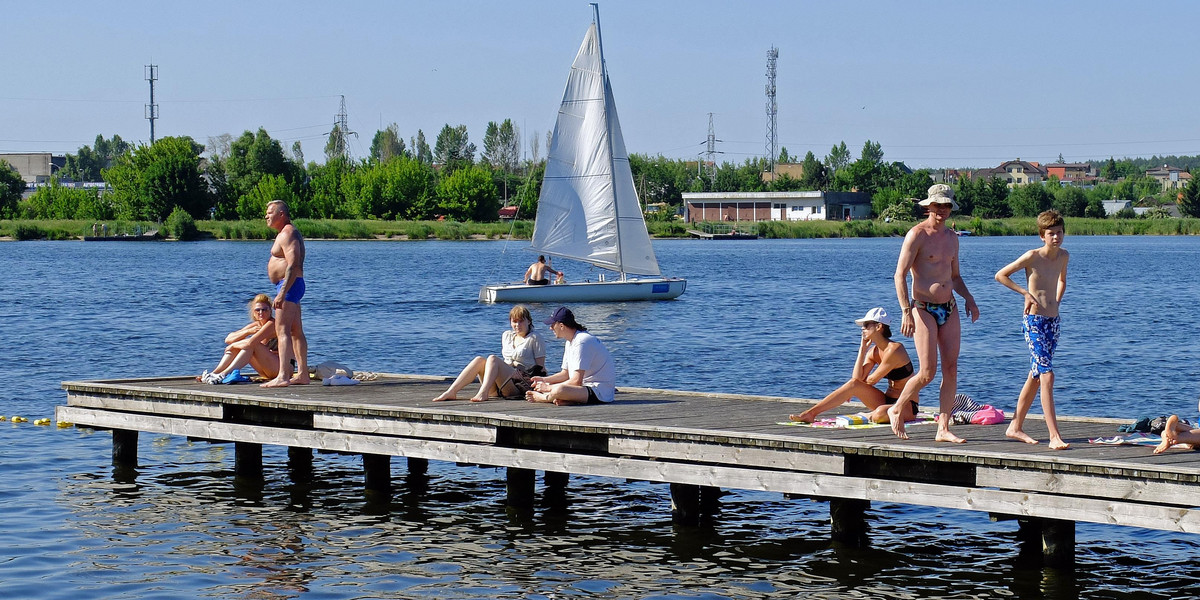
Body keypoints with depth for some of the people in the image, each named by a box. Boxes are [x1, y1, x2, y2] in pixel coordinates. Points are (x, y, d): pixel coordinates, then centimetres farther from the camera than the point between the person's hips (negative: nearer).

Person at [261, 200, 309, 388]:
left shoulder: (288, 233, -13)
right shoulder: (287, 233, 21)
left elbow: (293, 265, -23)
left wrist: (282, 292, -29)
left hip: (289, 285, -12)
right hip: (292, 286, 12)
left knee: (282, 330, -16)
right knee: (296, 331, 12)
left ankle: (283, 376, -24)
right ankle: (302, 374, 15)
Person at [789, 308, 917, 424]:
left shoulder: (894, 349, -19)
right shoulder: (874, 351, 7)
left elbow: (871, 380, -14)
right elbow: (857, 378, -6)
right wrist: (862, 349, -4)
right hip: (887, 401, 8)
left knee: (879, 415, -40)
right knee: (853, 384, -12)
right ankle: (810, 413, -14)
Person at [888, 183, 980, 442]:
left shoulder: (951, 237, 14)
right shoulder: (917, 235, -8)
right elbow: (900, 275, -12)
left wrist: (969, 298, 6)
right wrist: (906, 312, -20)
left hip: (949, 307, 7)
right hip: (924, 309, -7)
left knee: (951, 369, 0)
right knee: (927, 372, -10)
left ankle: (943, 428, 4)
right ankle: (897, 410, 14)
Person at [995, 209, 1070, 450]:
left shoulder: (1064, 256, 7)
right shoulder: (1032, 257, -12)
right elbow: (1000, 275, -6)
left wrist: (1056, 302, 15)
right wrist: (1026, 293, -9)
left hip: (1053, 321, 8)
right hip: (1034, 322, -8)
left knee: (1036, 376, 14)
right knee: (1047, 376, -15)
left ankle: (1015, 427, 27)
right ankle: (1054, 436, -19)